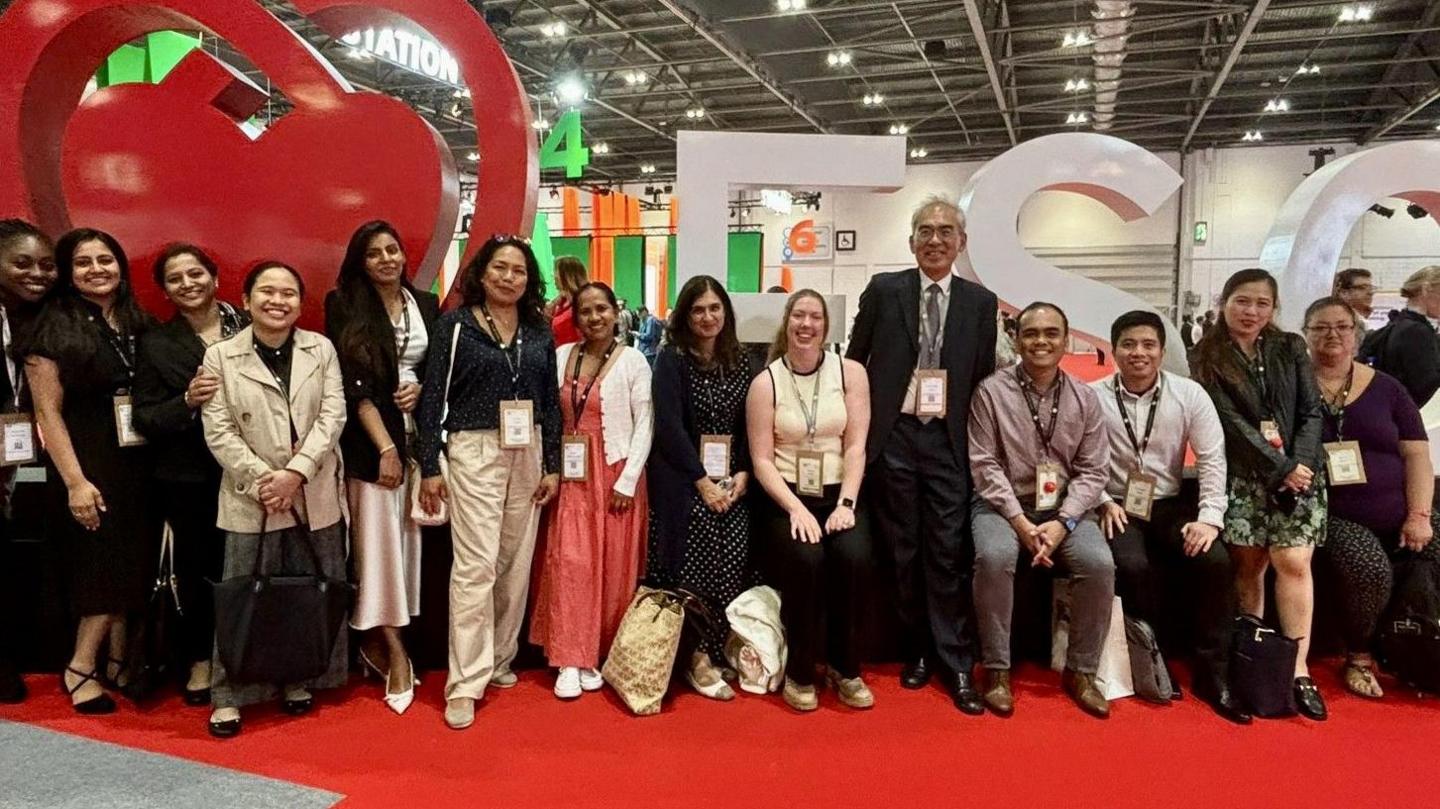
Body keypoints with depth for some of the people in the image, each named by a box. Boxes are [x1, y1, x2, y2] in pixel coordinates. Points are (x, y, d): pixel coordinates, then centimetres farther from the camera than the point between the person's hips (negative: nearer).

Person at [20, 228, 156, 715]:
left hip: (137, 465, 5)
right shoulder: (55, 326, -7)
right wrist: (75, 481, -16)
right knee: (106, 565, -2)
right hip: (88, 466, -5)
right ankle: (80, 669, 13)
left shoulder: (138, 324, 9)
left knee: (131, 566, 9)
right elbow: (48, 412, -10)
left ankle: (117, 664, 22)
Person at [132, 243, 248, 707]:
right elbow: (145, 420, 0)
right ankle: (200, 662, 26)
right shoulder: (155, 344, 3)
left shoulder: (248, 327, 2)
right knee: (196, 568, 8)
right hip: (188, 477, 0)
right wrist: (188, 401, -17)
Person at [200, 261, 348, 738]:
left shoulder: (321, 349, 4)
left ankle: (299, 679, 26)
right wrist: (262, 479, -14)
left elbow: (332, 415, -4)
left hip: (315, 497, 2)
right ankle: (229, 695, 15)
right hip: (251, 498, -2)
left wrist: (296, 472, -15)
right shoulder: (220, 356, 1)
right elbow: (218, 431, -4)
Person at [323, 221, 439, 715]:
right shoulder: (345, 305, -2)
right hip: (370, 440, -3)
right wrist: (385, 447, -14)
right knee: (378, 536, -4)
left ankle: (376, 640, 18)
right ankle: (395, 652, 3)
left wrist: (421, 389, -7)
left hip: (419, 434, 4)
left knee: (409, 535, 4)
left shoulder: (427, 304, 9)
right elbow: (353, 384, -8)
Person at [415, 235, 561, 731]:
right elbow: (433, 396, -4)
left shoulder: (539, 332, 9)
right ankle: (465, 683, -4)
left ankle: (500, 658, 25)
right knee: (476, 565, -9)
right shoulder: (455, 326, -2)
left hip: (528, 453, 5)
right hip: (474, 452, -4)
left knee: (516, 562, 9)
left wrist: (552, 465, 6)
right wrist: (429, 466, -8)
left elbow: (551, 401, 11)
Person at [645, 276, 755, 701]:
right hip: (685, 482, -4)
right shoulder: (671, 360, -3)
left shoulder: (741, 362, 11)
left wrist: (743, 474, -5)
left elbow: (750, 426, 10)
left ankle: (720, 653, 4)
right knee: (696, 569, -11)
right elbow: (669, 426, -11)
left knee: (733, 568, -8)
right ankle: (698, 659, 3)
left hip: (733, 482, 4)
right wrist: (702, 481, -15)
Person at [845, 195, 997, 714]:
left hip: (949, 441, 0)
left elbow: (983, 377, 9)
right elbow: (854, 360, 7)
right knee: (904, 552, 8)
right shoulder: (884, 290, 3)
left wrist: (980, 442, 3)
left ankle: (956, 664, 8)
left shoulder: (981, 302, 7)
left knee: (948, 554, -1)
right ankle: (916, 651, 22)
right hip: (894, 437, 0)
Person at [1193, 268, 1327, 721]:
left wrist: (1299, 465, -9)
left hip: (1298, 471, 2)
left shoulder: (1291, 349, 11)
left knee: (1293, 561, -10)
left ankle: (1298, 670, -6)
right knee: (1249, 565, -4)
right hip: (1242, 475, -1)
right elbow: (1230, 423, -7)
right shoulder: (1208, 358, 2)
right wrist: (1280, 467, -12)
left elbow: (1311, 412, 6)